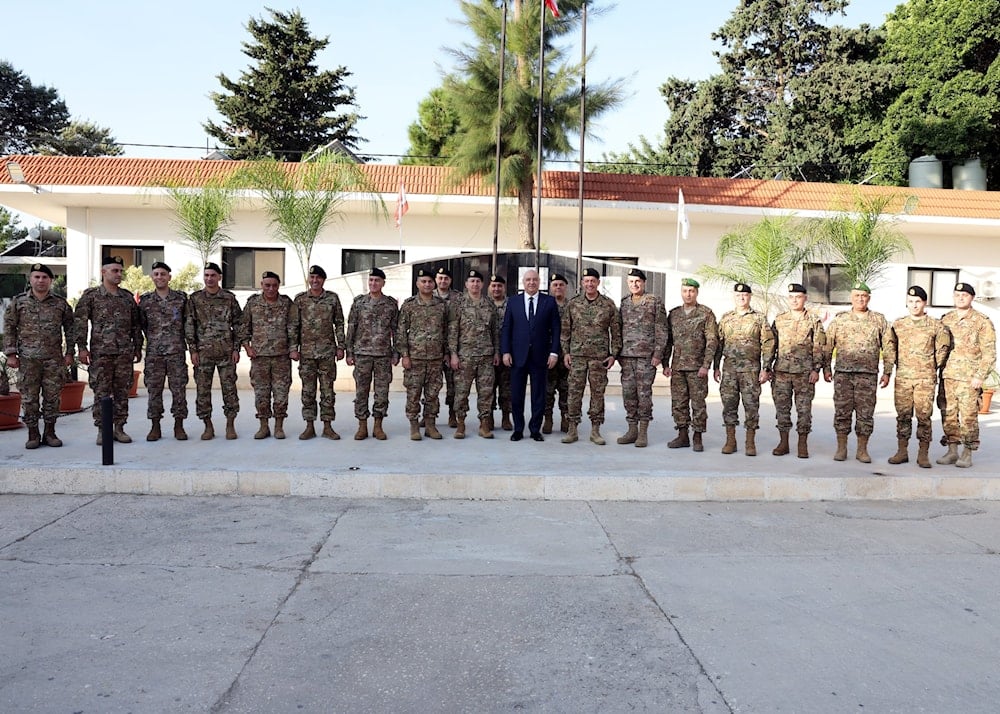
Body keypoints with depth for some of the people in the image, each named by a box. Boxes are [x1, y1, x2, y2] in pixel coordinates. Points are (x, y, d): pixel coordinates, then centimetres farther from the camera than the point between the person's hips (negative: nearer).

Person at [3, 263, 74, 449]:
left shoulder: (61, 304, 6)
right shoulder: (18, 302, 4)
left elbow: (69, 328, 9)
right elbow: (9, 329, 4)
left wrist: (69, 352, 2)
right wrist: (11, 354, -2)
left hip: (54, 359, 1)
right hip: (28, 359, 0)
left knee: (52, 397, 4)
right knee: (29, 398, 3)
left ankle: (50, 432, 15)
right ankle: (33, 434, 12)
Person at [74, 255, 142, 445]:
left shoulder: (128, 297, 12)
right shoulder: (90, 295, 2)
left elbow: (136, 324, 15)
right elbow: (81, 323, -2)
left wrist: (138, 347, 11)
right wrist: (82, 347, -9)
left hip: (125, 352, 3)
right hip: (100, 352, -3)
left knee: (122, 392, 5)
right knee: (101, 392, 0)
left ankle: (119, 428, 13)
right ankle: (102, 429, 8)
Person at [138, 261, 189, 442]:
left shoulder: (181, 298, 4)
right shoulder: (145, 300, 7)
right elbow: (141, 324, 14)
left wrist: (191, 346, 6)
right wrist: (153, 339, 9)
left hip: (177, 351, -1)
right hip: (153, 352, 1)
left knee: (179, 389, 0)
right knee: (154, 389, 3)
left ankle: (179, 426, 8)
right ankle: (155, 427, 12)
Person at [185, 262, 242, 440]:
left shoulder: (229, 298, 4)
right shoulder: (194, 299, 5)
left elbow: (238, 324, 5)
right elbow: (189, 326, 4)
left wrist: (236, 349, -2)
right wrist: (193, 350, -3)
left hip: (226, 351, -1)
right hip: (203, 352, 1)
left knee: (229, 388, 0)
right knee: (203, 390, 3)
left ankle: (230, 425, 10)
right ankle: (208, 426, 13)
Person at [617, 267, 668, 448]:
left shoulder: (655, 302, 0)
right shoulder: (624, 303, 14)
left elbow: (661, 330, -3)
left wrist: (658, 353, -10)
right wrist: (617, 352, 11)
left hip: (646, 355, -5)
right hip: (626, 356, 5)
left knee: (644, 393, -3)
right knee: (628, 393, 6)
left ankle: (643, 432, 4)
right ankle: (632, 430, 15)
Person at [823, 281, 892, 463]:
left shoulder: (879, 320, 8)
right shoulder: (839, 320, 8)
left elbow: (888, 348, 9)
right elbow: (828, 346, 10)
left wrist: (887, 372, 3)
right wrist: (826, 368, 5)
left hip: (868, 375, 0)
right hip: (843, 373, 0)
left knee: (865, 413, 2)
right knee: (842, 411, 2)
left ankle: (862, 450, 11)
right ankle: (841, 448, 11)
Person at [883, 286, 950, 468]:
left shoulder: (936, 326, 3)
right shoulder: (898, 325, 8)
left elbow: (943, 347, 12)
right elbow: (890, 347, 15)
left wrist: (935, 366, 12)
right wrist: (890, 366, 9)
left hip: (926, 378, -2)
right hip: (902, 377, 2)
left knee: (924, 415, -2)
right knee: (903, 415, 5)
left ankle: (923, 454, 5)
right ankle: (902, 451, 11)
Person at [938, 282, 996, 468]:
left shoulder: (982, 322, -2)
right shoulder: (946, 320, 13)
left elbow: (989, 353, -5)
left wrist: (979, 376, -12)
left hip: (969, 378, -4)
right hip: (948, 376, 5)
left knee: (968, 417, -4)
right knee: (949, 415, 7)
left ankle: (967, 454, 5)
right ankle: (952, 451, 16)